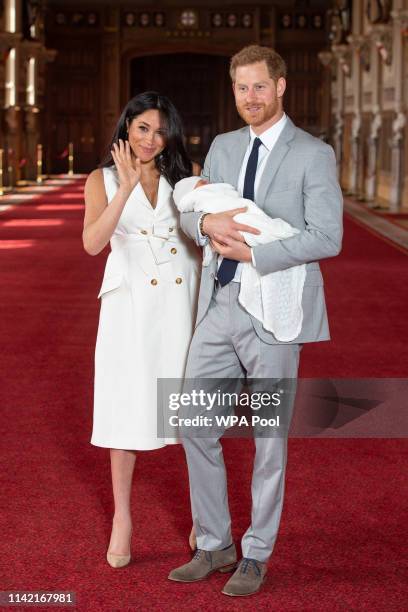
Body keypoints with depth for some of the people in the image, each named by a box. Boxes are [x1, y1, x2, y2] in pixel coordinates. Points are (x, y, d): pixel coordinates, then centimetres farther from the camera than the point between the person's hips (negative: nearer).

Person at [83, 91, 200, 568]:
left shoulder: (184, 175, 10)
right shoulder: (103, 179, 4)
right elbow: (92, 243, -12)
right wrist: (127, 186, -17)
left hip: (183, 300, 1)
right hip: (131, 303, -1)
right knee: (127, 409, 2)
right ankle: (122, 519, 15)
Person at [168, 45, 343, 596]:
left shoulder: (313, 155, -6)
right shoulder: (222, 148, 12)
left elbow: (327, 238, -15)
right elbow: (189, 211, 10)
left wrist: (252, 253, -18)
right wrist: (207, 222, -14)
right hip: (219, 305, 6)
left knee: (269, 438, 6)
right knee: (196, 425, 7)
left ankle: (256, 556, 21)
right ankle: (213, 546, 23)